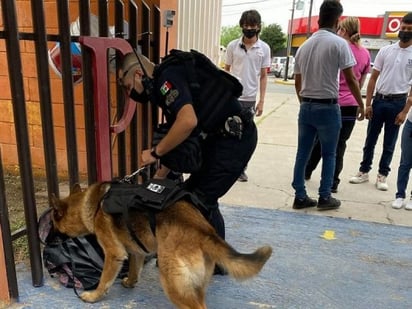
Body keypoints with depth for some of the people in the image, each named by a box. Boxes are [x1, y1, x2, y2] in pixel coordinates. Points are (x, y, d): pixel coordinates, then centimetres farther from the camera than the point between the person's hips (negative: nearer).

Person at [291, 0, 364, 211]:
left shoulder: (304, 46, 10)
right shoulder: (338, 43, -8)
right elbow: (350, 79, -9)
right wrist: (361, 104, 4)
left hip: (306, 107, 5)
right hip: (328, 107, -5)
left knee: (302, 153, 9)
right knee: (329, 155, 8)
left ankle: (300, 197, 15)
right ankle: (324, 197, 16)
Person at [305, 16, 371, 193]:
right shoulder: (365, 54, 5)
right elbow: (361, 83, 12)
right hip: (350, 105, 3)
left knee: (318, 140, 14)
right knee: (340, 144, 8)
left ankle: (306, 172, 30)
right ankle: (332, 183, 12)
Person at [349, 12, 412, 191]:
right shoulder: (385, 51, 3)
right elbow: (373, 78, 4)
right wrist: (368, 104, -2)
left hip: (398, 103, -2)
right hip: (379, 100, 2)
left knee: (389, 144, 9)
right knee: (370, 140, 9)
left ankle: (382, 176, 20)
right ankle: (364, 172, 21)